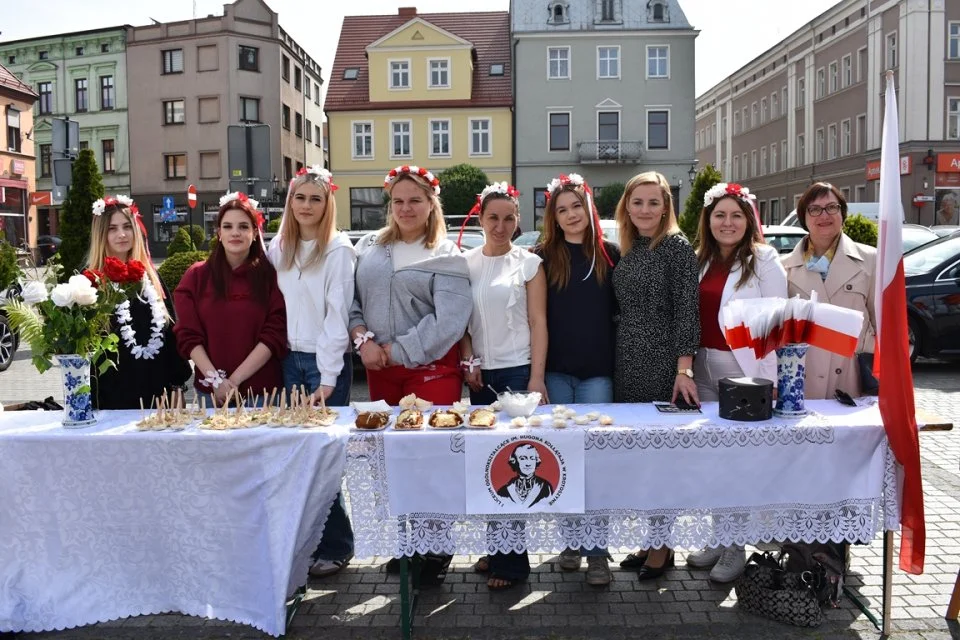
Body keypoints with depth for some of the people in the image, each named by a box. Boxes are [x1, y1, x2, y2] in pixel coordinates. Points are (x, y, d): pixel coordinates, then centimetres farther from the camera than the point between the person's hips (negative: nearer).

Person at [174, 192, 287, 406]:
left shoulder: (270, 276, -1)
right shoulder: (196, 276, 3)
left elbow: (274, 335, -8)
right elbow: (188, 336, -1)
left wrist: (235, 379, -14)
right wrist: (215, 380, -12)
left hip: (261, 391, -1)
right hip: (210, 391, 1)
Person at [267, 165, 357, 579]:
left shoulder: (338, 250, -7)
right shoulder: (279, 247, 10)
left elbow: (336, 315, -11)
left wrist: (328, 378, -14)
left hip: (327, 362, -5)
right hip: (290, 359, 5)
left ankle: (336, 547, 10)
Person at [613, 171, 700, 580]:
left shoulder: (677, 247, -7)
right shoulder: (627, 251, 12)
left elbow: (687, 310, -13)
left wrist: (684, 368, -18)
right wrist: (618, 358, 12)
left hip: (663, 363, -7)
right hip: (627, 363, 7)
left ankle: (663, 547, 14)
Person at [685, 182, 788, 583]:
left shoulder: (764, 260, -4)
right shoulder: (700, 261, 12)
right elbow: (690, 316, 12)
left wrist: (768, 380, -14)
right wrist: (688, 366, 6)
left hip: (745, 369, -5)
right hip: (705, 368, 5)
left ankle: (736, 549, 12)